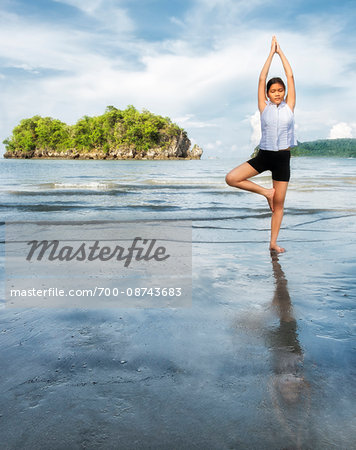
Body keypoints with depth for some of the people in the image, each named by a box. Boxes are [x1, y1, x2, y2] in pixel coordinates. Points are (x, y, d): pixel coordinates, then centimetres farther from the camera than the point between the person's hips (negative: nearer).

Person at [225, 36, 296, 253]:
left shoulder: (289, 106, 5)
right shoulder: (264, 107, 5)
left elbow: (290, 76, 4)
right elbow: (262, 79, 3)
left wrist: (281, 52, 9)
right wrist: (271, 53, 7)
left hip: (283, 158, 0)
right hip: (263, 155, 1)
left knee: (279, 203, 2)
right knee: (231, 178, -18)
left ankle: (273, 243, 13)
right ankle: (266, 192, 1)